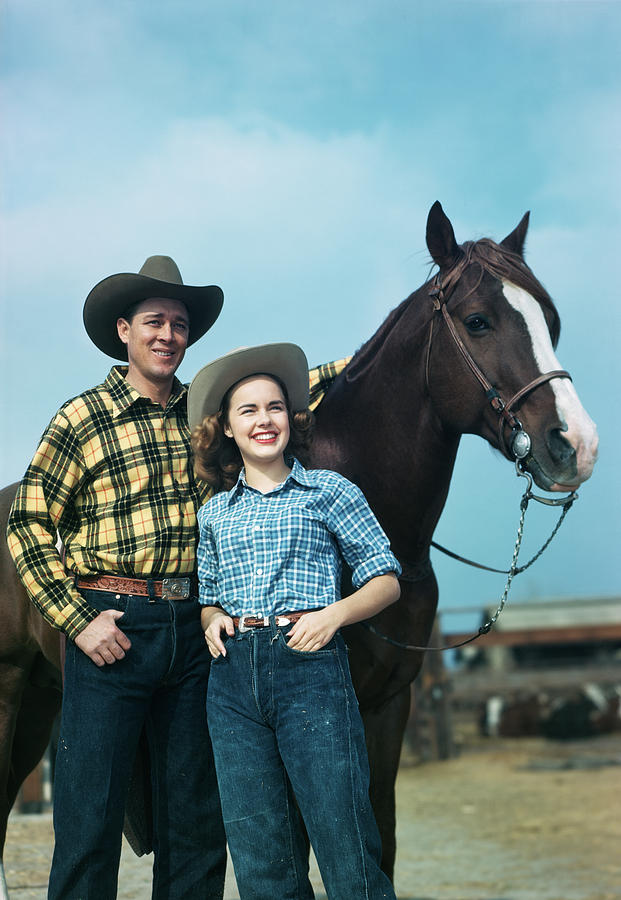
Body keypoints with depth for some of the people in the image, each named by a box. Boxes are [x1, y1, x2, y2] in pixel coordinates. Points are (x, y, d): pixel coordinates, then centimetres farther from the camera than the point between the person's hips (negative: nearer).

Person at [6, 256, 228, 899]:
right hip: (113, 625, -4)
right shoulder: (83, 419, -1)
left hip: (193, 628, 4)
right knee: (90, 820, -3)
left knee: (198, 822, 10)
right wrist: (77, 621, -11)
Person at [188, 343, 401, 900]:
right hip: (232, 674, 4)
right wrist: (213, 620, 3)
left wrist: (335, 613, -11)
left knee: (347, 851, -8)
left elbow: (385, 580, 6)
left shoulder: (330, 492, 6)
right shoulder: (214, 513, 16)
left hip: (310, 666, -4)